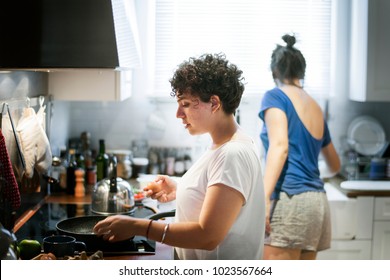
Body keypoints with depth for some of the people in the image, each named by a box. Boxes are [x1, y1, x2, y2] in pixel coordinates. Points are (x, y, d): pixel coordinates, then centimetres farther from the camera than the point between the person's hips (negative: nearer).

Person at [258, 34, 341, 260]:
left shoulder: (275, 96, 1)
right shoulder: (316, 109, 20)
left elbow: (279, 146, -17)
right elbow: (335, 166, 32)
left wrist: (264, 198, -23)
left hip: (289, 199, -8)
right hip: (316, 201, 8)